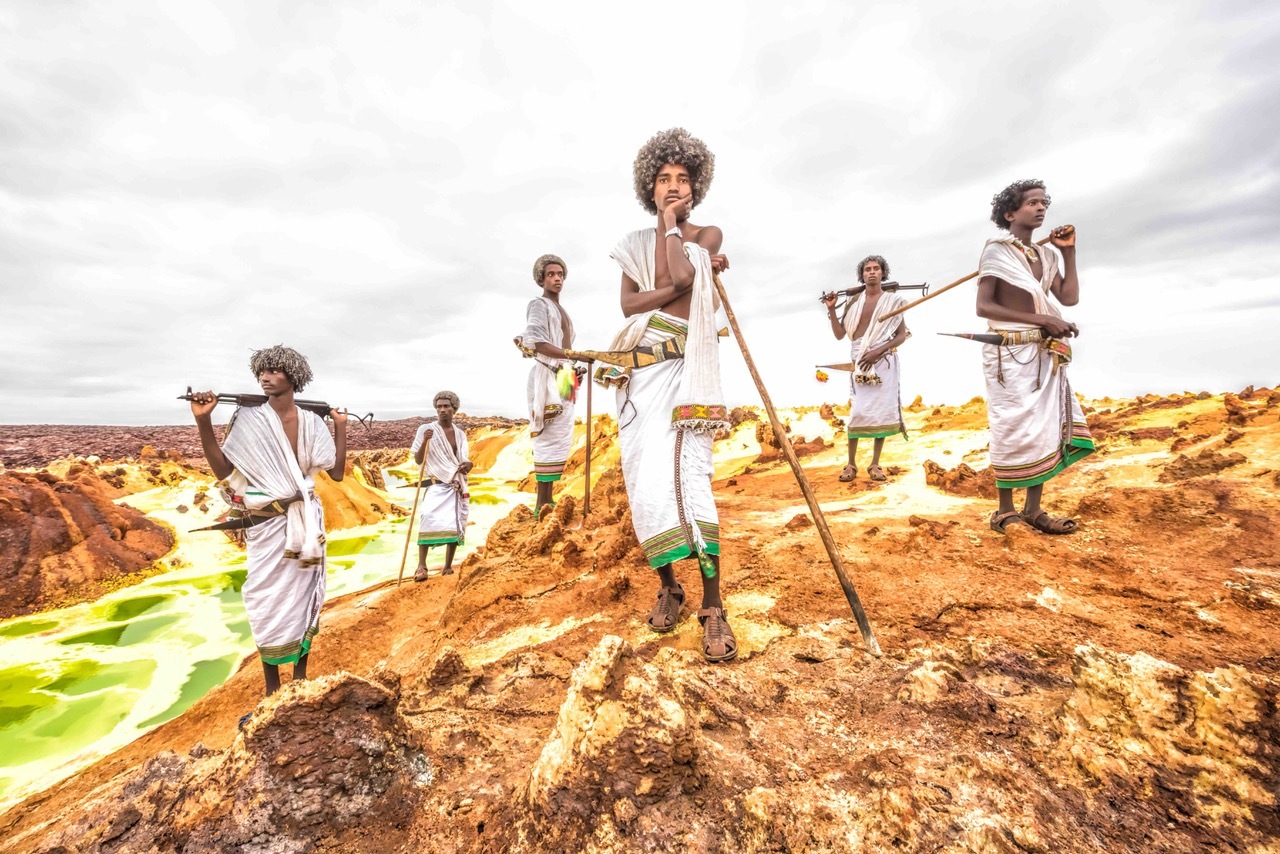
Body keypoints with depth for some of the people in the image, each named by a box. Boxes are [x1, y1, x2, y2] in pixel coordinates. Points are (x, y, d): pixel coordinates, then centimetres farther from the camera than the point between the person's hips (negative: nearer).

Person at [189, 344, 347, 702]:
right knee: (266, 603, 6)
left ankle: (300, 684, 27)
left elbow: (336, 472, -1)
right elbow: (223, 470, -7)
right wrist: (203, 422, -14)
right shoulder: (247, 419, -3)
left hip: (305, 524, 1)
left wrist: (341, 428, -1)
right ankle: (272, 694, 23)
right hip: (266, 525, -1)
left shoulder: (311, 422, -1)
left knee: (303, 598, 10)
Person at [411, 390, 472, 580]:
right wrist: (424, 441, -21)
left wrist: (468, 465, -7)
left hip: (458, 487, 4)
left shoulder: (460, 434, 9)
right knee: (428, 519, -24)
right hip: (437, 486, -4)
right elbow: (418, 460, -5)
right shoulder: (426, 429, -3)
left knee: (455, 526, 3)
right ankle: (421, 566, -17)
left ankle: (448, 566, 15)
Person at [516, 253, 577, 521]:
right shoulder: (539, 305, -2)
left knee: (559, 439, 6)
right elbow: (538, 343, -16)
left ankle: (547, 500, 11)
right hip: (547, 376, -9)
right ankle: (542, 504, -9)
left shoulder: (561, 310, 25)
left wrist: (573, 370, 10)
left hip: (562, 377, 9)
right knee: (550, 439, -12)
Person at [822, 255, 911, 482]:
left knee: (882, 412, -1)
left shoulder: (892, 299, 7)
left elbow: (903, 334, 2)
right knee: (857, 412, -6)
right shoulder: (854, 302, 11)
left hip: (884, 362, 0)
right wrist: (831, 310, -4)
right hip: (859, 363, 1)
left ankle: (875, 464, 7)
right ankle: (851, 464, 0)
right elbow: (839, 334, 7)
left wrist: (878, 351, -12)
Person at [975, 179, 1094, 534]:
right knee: (1014, 429, -5)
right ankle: (1005, 510, 5)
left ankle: (1033, 509, 14)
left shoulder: (1047, 255, 16)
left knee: (1046, 428, 6)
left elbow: (1069, 298, 8)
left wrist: (1068, 252, 9)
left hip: (1045, 354, 7)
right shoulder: (997, 250, -4)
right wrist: (1042, 319, -16)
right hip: (1010, 352, -7)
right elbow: (984, 306, -13)